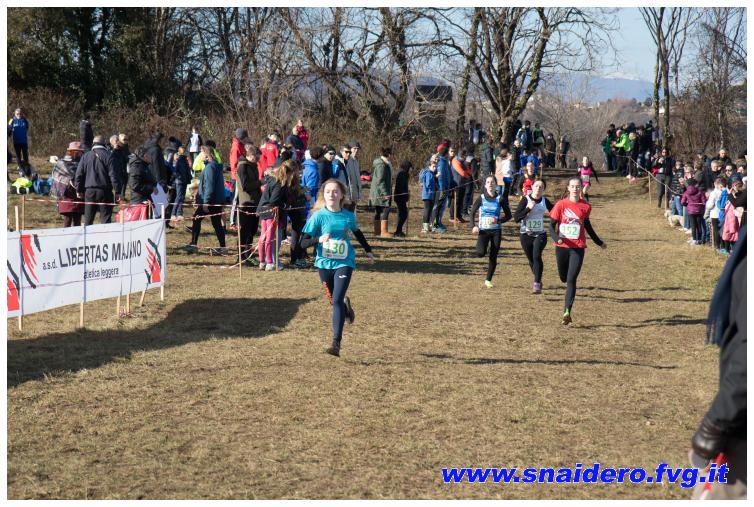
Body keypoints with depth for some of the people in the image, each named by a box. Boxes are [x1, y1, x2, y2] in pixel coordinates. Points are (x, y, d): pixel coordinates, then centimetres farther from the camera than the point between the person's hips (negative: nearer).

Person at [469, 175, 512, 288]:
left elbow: (508, 215, 3)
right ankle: (481, 246, 15)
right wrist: (473, 226, -10)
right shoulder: (481, 198, -1)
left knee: (493, 257, 2)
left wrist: (498, 220, -15)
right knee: (481, 253, -22)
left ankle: (488, 280, 16)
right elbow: (472, 213, 4)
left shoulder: (500, 199, -1)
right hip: (483, 230, -1)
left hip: (496, 231, 1)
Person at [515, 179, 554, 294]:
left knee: (536, 256, -23)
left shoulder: (545, 201, 1)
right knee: (531, 260, 11)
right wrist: (528, 208, -21)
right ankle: (538, 281, 36)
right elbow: (516, 217, -12)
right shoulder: (525, 200, -5)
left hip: (540, 234, 0)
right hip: (526, 235, 0)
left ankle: (537, 284, -24)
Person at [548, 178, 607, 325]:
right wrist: (556, 238, -22)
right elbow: (552, 225, -2)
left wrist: (599, 242, 29)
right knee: (564, 278, 12)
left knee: (571, 279, -11)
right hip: (562, 246, 1)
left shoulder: (585, 206, 2)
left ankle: (567, 311, -17)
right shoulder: (561, 204, -3)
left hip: (578, 248, -1)